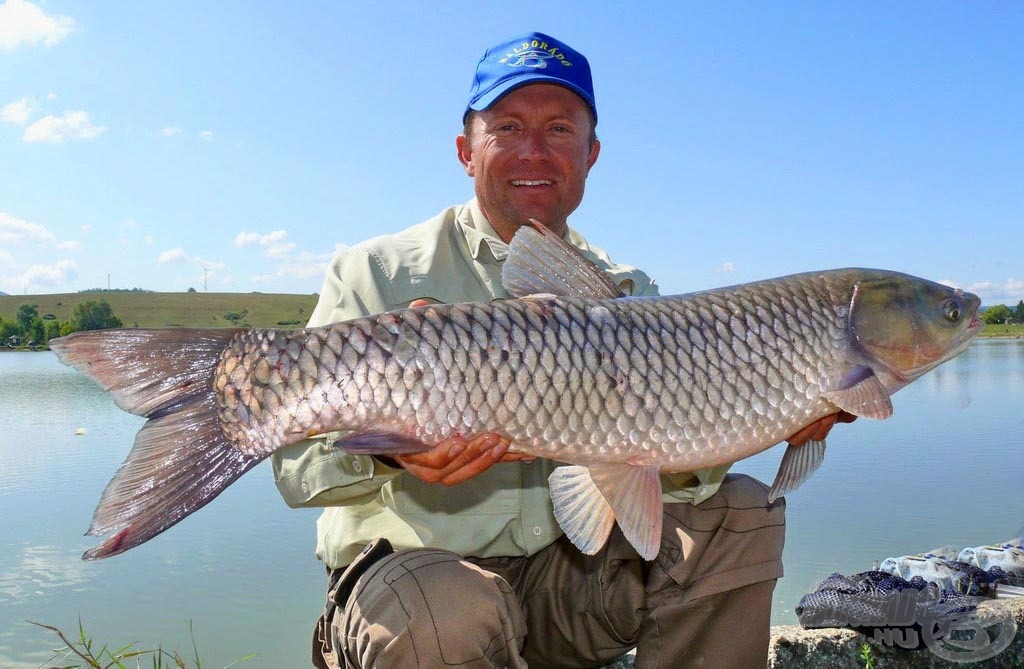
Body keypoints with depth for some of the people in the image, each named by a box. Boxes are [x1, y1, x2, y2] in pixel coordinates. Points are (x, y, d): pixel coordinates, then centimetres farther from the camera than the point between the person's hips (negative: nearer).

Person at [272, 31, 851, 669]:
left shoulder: (629, 293, 6)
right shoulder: (376, 275, -6)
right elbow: (299, 467, -11)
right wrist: (385, 450, -33)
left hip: (571, 571, 5)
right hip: (407, 566, -4)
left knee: (741, 515, -10)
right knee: (446, 612, -37)